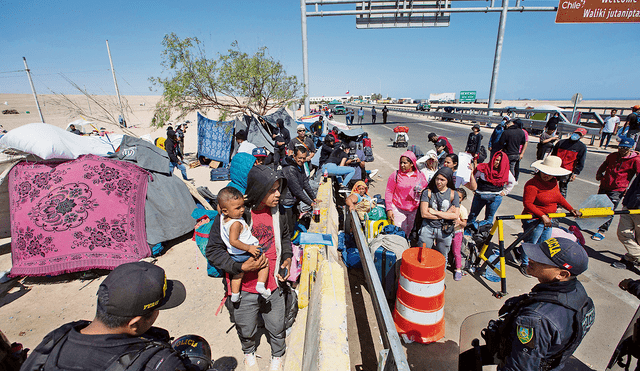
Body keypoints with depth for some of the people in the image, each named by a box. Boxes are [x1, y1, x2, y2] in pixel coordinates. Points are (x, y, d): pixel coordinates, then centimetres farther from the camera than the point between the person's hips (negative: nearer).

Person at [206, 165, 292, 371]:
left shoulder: (277, 212, -7)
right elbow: (213, 250, -14)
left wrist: (287, 258, -1)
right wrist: (241, 267, -24)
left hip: (272, 285, 3)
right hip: (244, 289, -2)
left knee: (276, 327, 21)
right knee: (246, 330, 23)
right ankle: (249, 352, 59)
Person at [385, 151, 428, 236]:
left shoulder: (420, 175, 3)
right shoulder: (395, 175, -4)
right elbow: (389, 192, -2)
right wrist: (389, 209, -6)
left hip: (415, 210, 2)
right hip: (398, 209, -2)